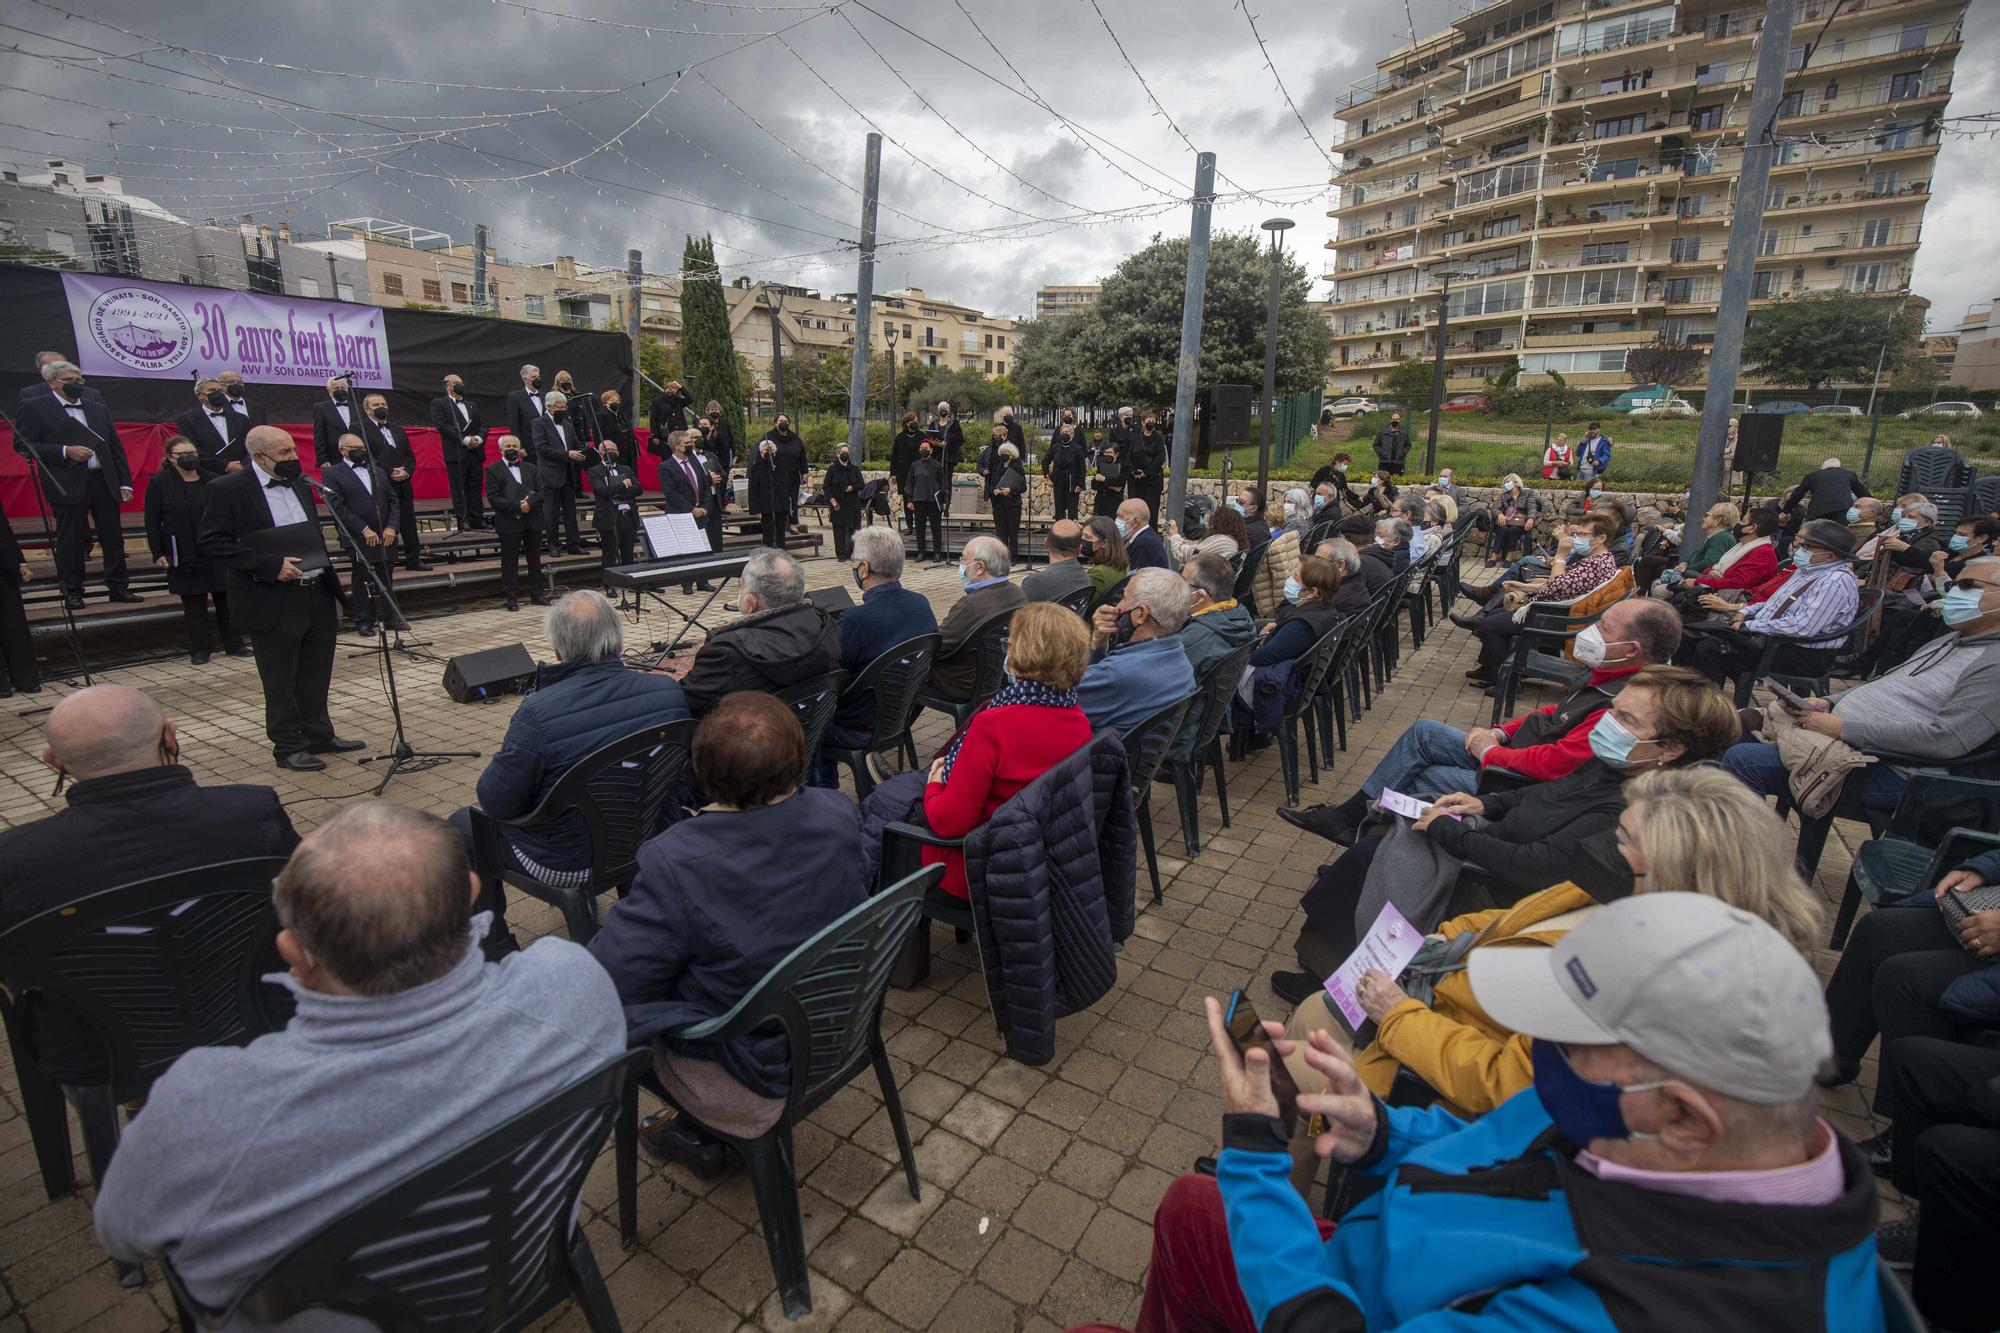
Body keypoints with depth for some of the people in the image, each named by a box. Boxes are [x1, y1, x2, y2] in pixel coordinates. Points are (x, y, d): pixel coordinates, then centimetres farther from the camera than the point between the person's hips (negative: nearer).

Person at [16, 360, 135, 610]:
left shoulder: (99, 409, 16)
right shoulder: (34, 408, 3)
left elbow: (116, 447, 14)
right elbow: (24, 444, -4)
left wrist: (124, 483, 7)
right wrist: (65, 451, -15)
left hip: (104, 481, 4)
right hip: (68, 484, -4)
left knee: (113, 536, 5)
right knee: (70, 540, 1)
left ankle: (118, 587, 12)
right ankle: (72, 592, 9)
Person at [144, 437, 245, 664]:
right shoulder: (159, 483, 0)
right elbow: (152, 522, -1)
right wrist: (157, 553, -6)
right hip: (185, 555, -2)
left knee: (225, 597, 5)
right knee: (193, 602, 3)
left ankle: (234, 644, 12)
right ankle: (199, 649, 10)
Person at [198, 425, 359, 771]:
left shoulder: (299, 484, 11)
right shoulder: (227, 489, -8)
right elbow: (212, 543, -13)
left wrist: (332, 586, 15)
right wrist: (271, 565, -21)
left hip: (318, 594, 6)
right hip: (273, 602, -6)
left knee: (317, 674, 15)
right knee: (280, 680, 4)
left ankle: (319, 735, 28)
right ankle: (288, 746, 15)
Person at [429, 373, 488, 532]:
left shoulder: (472, 405, 23)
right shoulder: (438, 403, 5)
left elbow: (484, 424, 16)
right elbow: (442, 425, -7)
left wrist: (479, 438, -5)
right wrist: (465, 440, -14)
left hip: (476, 452, 5)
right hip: (456, 453, -5)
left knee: (476, 487, 4)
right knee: (459, 489, -5)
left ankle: (477, 520, 7)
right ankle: (463, 521, -3)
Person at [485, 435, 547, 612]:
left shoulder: (530, 468, 15)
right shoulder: (493, 470, 2)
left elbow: (540, 491, 8)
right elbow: (493, 498, -7)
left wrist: (530, 503, -12)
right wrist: (517, 506, -17)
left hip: (532, 521, 4)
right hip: (509, 523, -4)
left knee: (535, 559, 9)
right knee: (510, 561, 0)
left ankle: (536, 594, 19)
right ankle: (512, 598, 6)